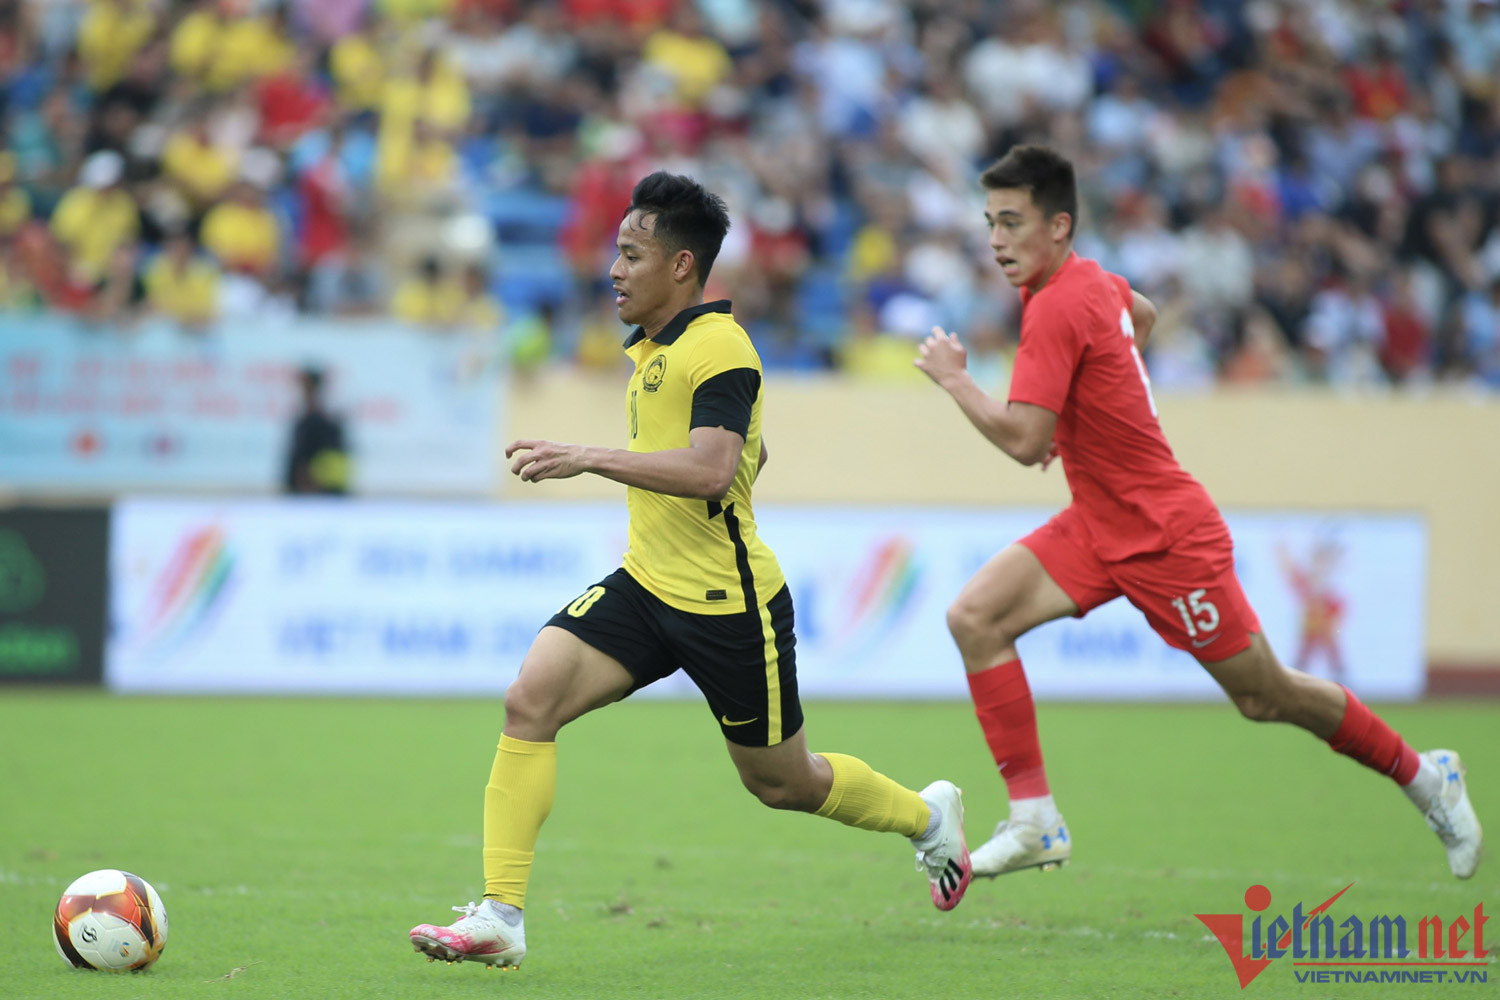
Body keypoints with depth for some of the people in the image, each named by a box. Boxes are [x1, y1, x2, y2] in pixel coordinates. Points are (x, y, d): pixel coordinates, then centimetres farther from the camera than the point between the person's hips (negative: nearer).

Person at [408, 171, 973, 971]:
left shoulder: (718, 349, -17)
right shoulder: (652, 349, 12)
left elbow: (713, 469, -33)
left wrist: (589, 459, -37)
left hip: (727, 605, -8)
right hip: (646, 584, 8)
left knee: (779, 782, 9)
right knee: (530, 701, -14)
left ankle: (927, 815, 39)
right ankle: (500, 919, -16)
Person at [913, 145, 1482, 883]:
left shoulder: (1055, 308, -23)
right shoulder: (1094, 281, 3)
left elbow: (1023, 441, -29)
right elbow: (1144, 315, 28)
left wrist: (952, 378, -15)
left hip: (1166, 538, -9)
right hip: (1099, 527, 9)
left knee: (1265, 698, 4)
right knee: (975, 616, -8)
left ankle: (1423, 776, 25)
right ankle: (1034, 821, -7)